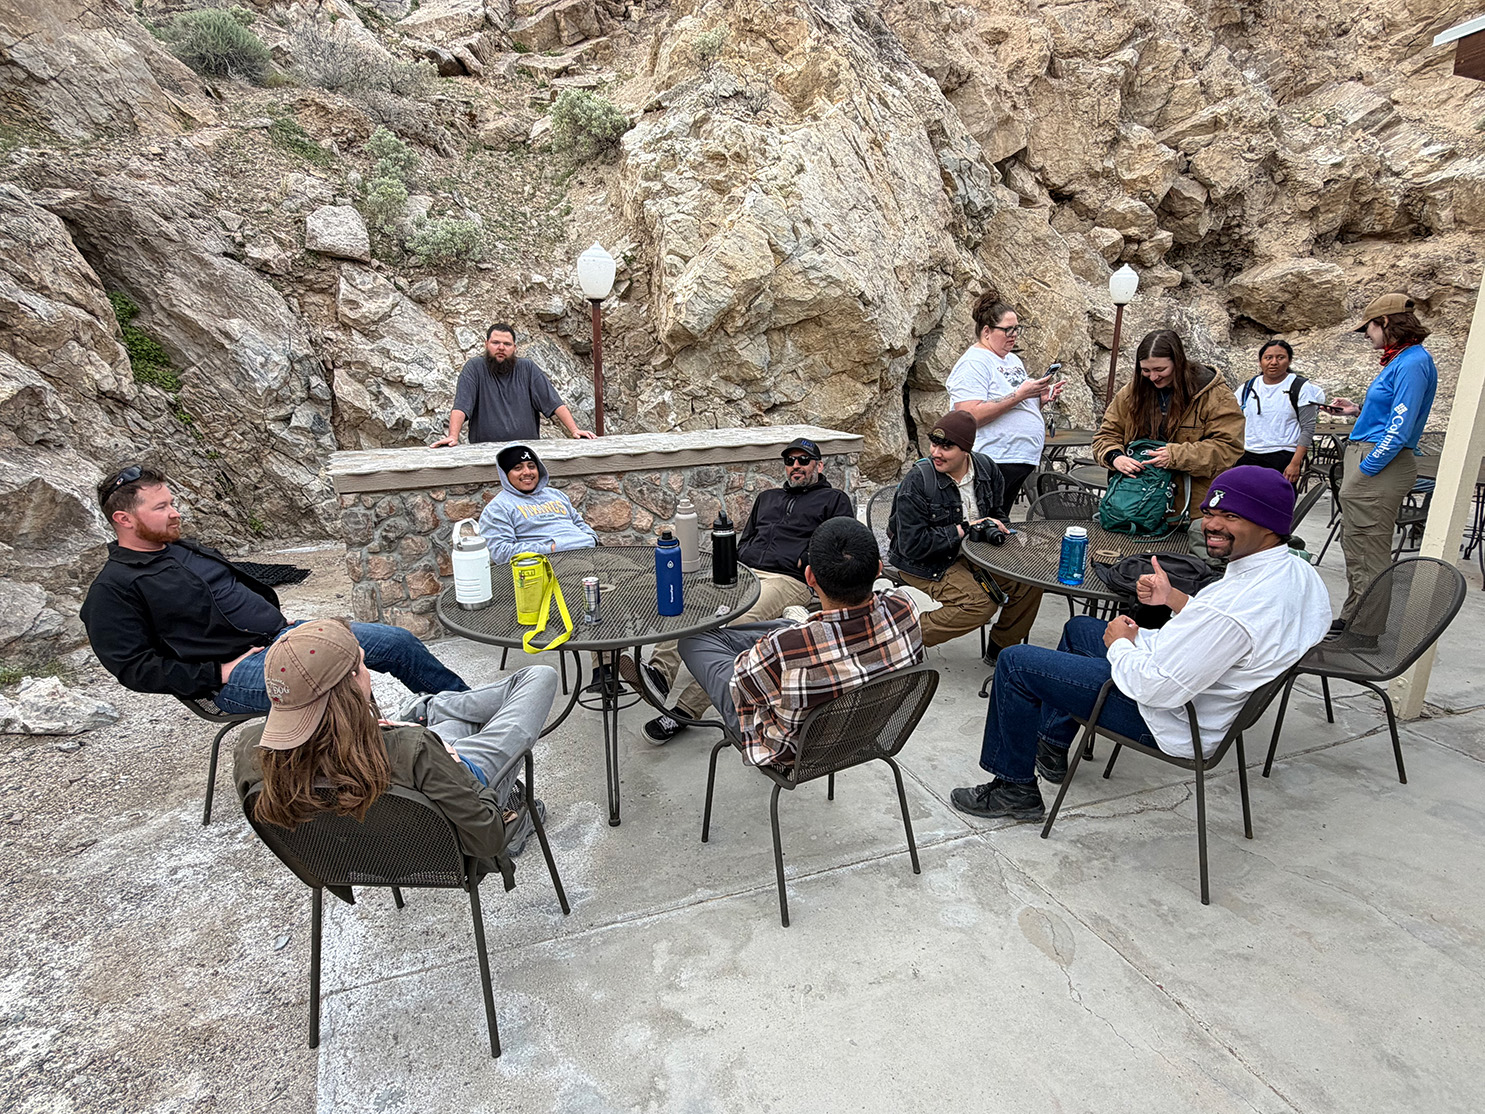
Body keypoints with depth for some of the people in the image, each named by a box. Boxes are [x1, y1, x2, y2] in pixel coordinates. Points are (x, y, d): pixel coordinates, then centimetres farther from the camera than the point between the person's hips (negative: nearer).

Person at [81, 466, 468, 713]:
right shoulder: (112, 589, -3)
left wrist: (281, 623, 14)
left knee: (396, 641, -4)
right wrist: (219, 674, -15)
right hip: (234, 673, -7)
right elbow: (135, 667, -9)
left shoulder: (186, 549, 20)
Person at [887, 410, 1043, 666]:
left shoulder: (986, 468, -3)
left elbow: (997, 513, 16)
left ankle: (1000, 649, 11)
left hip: (973, 554, 7)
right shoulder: (917, 482, -21)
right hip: (927, 564, -6)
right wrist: (964, 529, -23)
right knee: (981, 604, -26)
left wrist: (991, 527, -9)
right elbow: (913, 545, -24)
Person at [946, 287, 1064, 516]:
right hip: (992, 463, -9)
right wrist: (1019, 395, -21)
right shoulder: (973, 364, -11)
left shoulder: (1012, 359, 18)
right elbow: (971, 416, -24)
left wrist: (1040, 399, 6)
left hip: (1022, 461, 9)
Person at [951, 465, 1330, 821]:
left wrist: (1120, 643, -12)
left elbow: (1156, 689, -31)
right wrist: (1173, 599, 3)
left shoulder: (1239, 608, -35)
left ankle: (1014, 789, 11)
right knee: (1078, 627, 28)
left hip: (1172, 718, -10)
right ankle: (1052, 747, 36)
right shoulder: (1297, 570, -4)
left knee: (1015, 662, -6)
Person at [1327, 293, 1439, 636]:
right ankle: (1351, 620, 27)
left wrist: (1365, 468, -19)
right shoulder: (1400, 360, 16)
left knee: (1368, 554, -4)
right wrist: (1358, 411, 16)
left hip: (1380, 466, -11)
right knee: (1354, 547, 17)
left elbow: (1400, 429, -20)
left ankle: (1365, 636, 4)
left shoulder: (1413, 362, -14)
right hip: (1365, 458, 11)